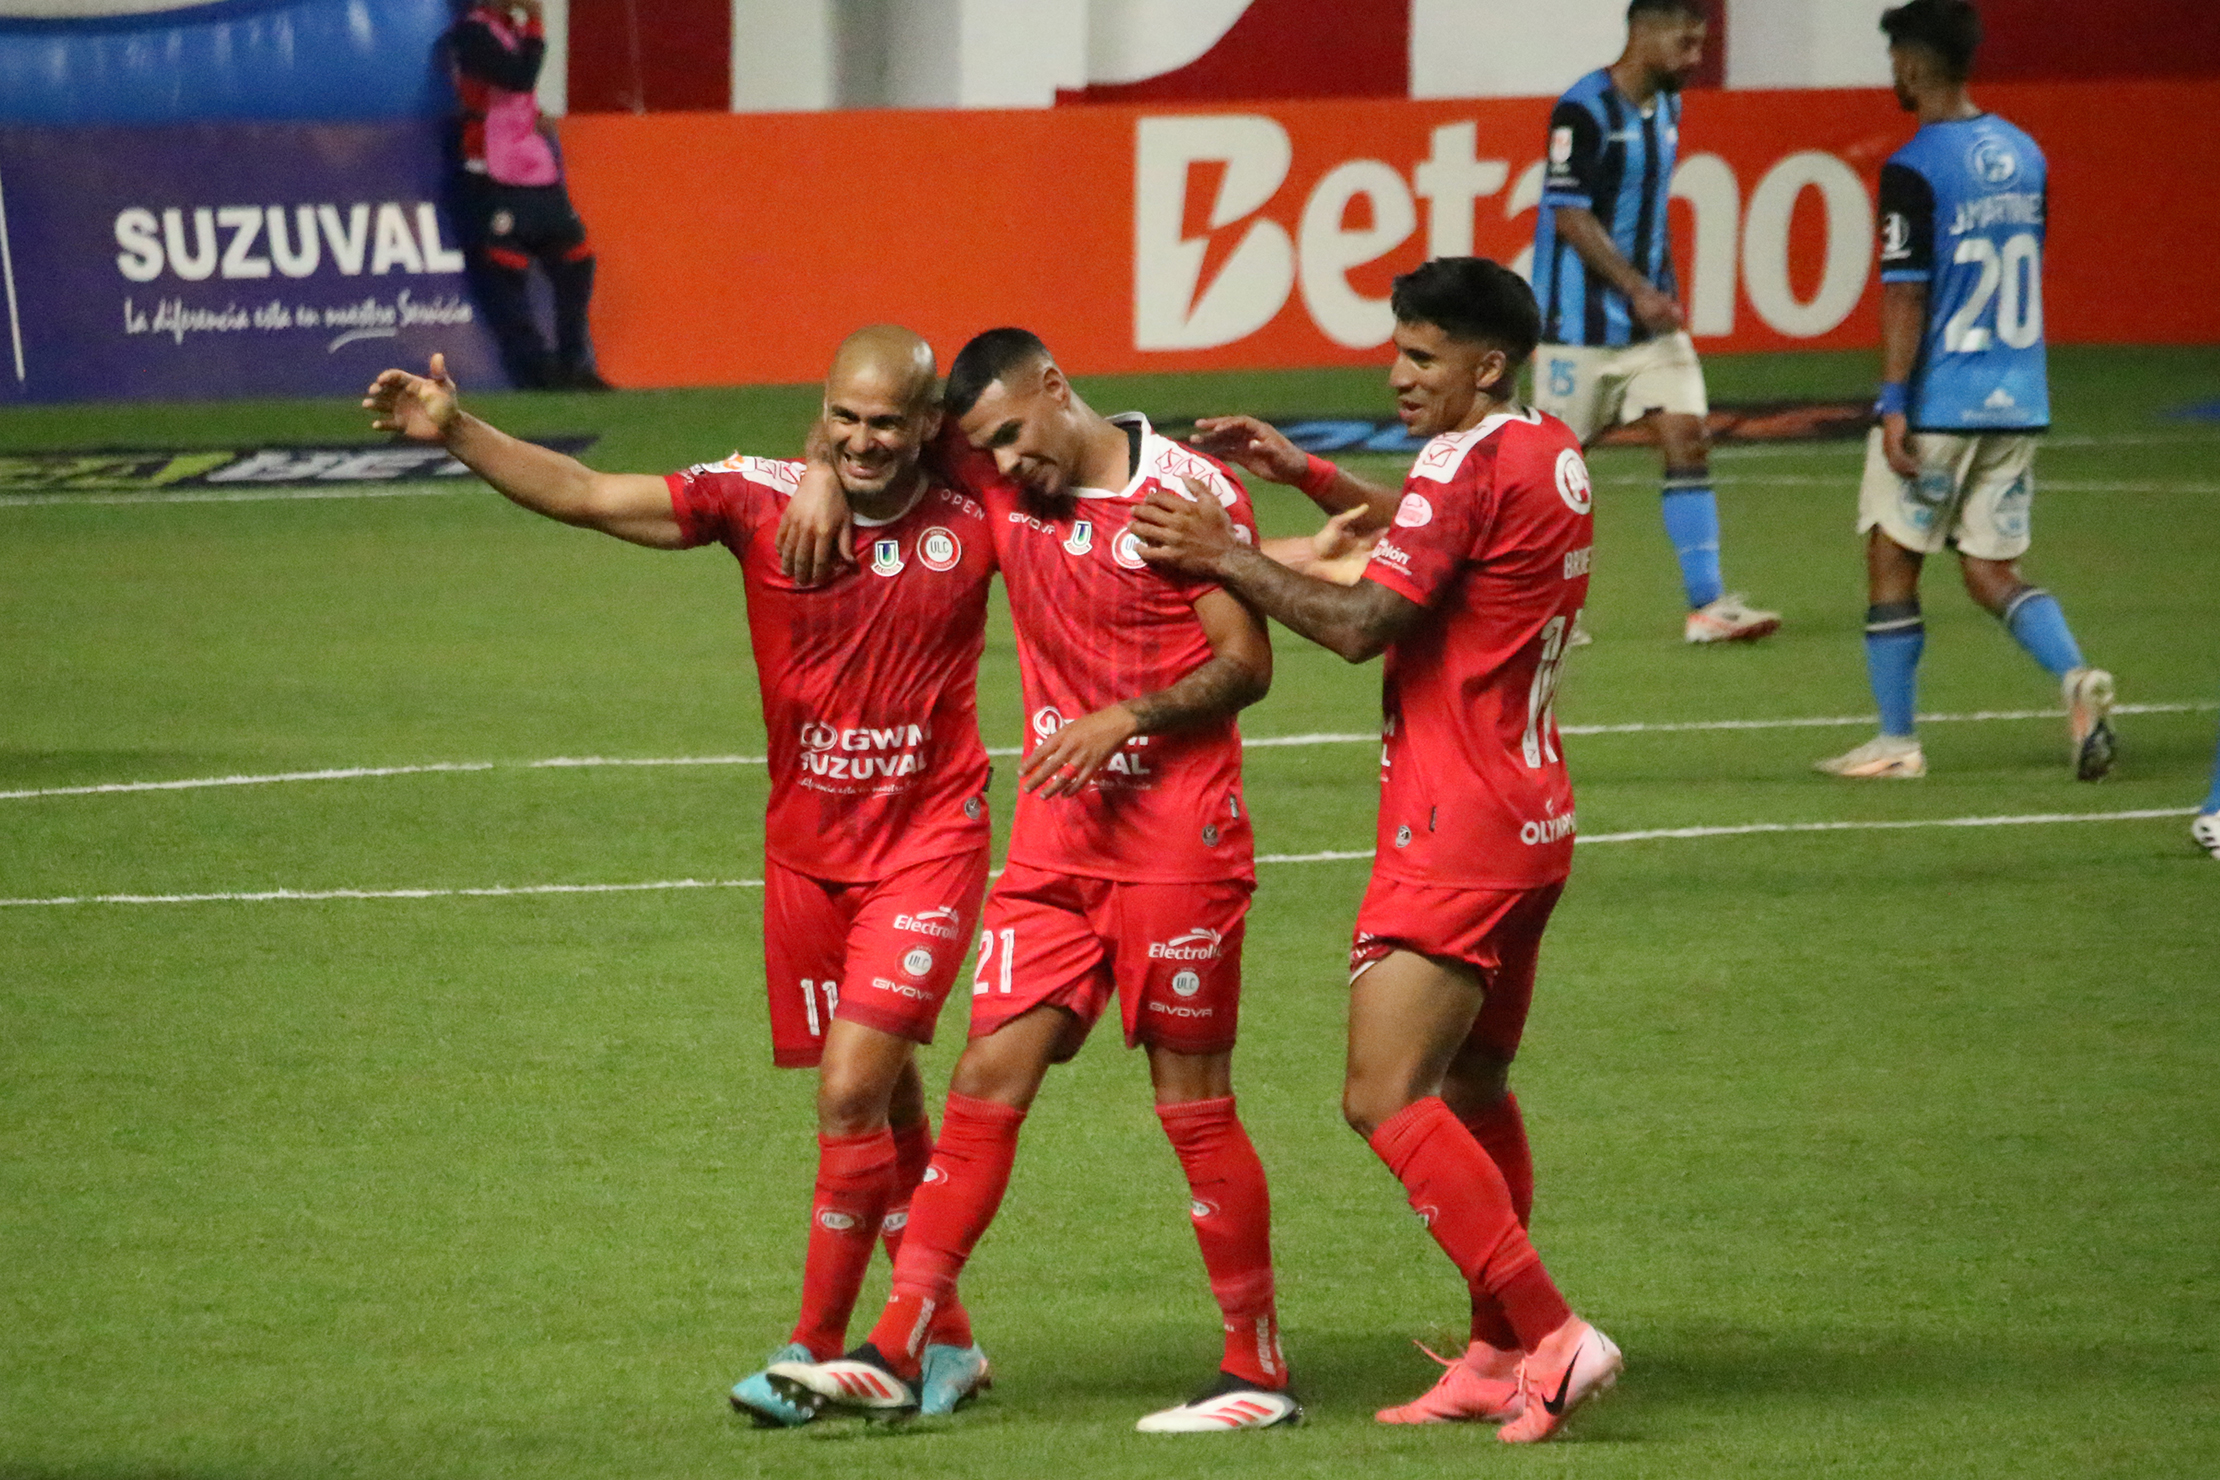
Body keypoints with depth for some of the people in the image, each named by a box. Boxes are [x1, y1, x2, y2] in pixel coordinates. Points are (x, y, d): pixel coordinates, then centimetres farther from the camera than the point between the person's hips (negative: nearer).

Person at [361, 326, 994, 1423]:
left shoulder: (974, 518, -6)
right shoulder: (757, 500, -6)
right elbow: (585, 496, -9)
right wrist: (457, 434, -19)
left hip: (928, 846, -3)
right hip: (805, 850, 3)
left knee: (851, 1092, -13)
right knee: (879, 1099, 10)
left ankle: (815, 1351, -2)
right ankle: (945, 1342, 24)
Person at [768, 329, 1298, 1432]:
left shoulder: (1187, 489, -8)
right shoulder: (998, 484, 7)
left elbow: (1247, 665, -8)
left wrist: (1127, 717, -20)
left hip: (1177, 843, -5)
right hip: (1054, 844, 5)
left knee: (1194, 1106, -1)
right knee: (988, 1078, -1)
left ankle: (1258, 1371, 8)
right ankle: (895, 1352, -3)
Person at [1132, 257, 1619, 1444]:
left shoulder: (1471, 464, -16)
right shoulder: (1550, 455, 13)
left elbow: (1362, 624, -19)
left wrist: (1227, 556, -10)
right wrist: (1305, 474, 23)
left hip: (1456, 832, -10)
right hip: (1531, 821, 10)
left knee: (1385, 1100, -14)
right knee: (1472, 1091, 17)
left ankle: (1552, 1337, -19)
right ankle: (1497, 1359, 19)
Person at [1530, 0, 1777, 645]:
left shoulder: (1666, 107, 10)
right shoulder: (1583, 109, -16)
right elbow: (1569, 215, -19)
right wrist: (1637, 289, -23)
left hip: (1650, 318, 7)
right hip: (1581, 320, -7)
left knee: (1688, 438, -5)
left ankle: (1707, 605, -8)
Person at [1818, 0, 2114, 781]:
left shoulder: (1913, 171, -14)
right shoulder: (2023, 154, 8)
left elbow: (1906, 295, -16)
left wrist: (1895, 404, -15)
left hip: (1938, 402, -6)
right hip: (2016, 400, 6)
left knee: (1892, 562, 8)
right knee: (1992, 571, 10)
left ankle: (1896, 741, 12)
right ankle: (2076, 678, -15)